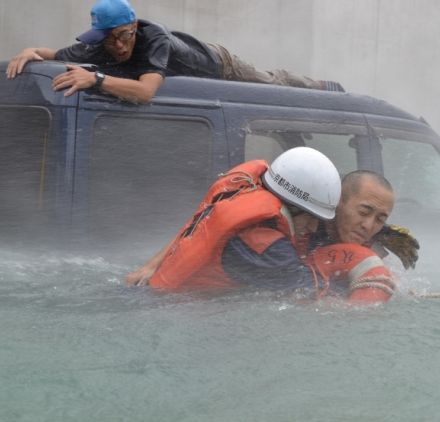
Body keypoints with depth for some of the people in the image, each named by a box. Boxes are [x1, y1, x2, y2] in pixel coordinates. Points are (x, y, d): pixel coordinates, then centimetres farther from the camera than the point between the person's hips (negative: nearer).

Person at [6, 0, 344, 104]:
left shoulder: (155, 38, -48)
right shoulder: (97, 48, -32)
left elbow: (146, 91, -63)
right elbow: (53, 55, -23)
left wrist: (95, 79, -71)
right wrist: (30, 52, -44)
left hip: (218, 66, -4)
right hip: (196, 78, 4)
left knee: (273, 86, 23)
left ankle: (326, 89, 54)